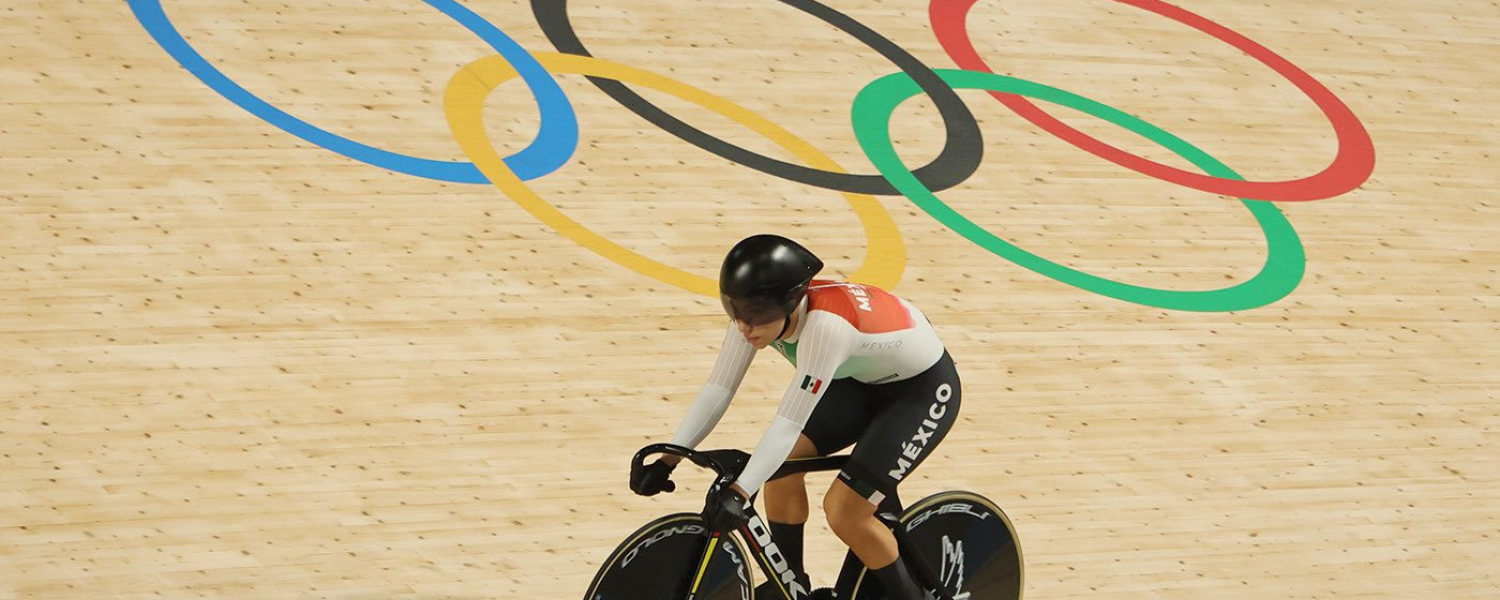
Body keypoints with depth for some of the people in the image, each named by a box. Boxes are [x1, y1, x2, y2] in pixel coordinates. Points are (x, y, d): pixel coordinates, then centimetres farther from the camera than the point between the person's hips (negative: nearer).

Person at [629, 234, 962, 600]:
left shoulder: (824, 324, -40)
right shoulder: (759, 311, -19)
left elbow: (791, 421, -42)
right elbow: (718, 389, -15)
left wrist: (738, 495, -48)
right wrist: (667, 460, -22)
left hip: (924, 388, -7)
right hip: (862, 380, 8)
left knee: (844, 509, -16)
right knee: (783, 460, -8)